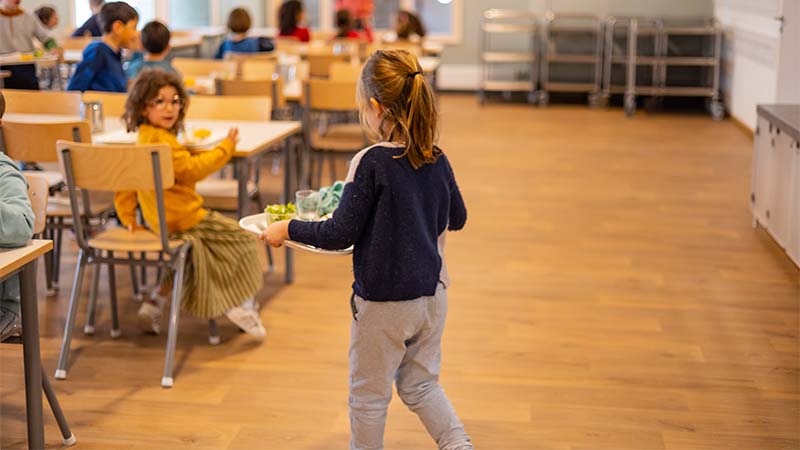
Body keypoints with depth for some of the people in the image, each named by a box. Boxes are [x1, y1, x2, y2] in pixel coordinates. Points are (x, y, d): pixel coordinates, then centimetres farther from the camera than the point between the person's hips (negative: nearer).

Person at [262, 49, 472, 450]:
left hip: (383, 300, -6)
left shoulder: (371, 163, -20)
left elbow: (339, 236, -18)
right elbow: (457, 218, 14)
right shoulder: (437, 160, -2)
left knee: (369, 396, 13)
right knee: (421, 385, 22)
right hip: (432, 294, 6)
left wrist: (287, 229, -4)